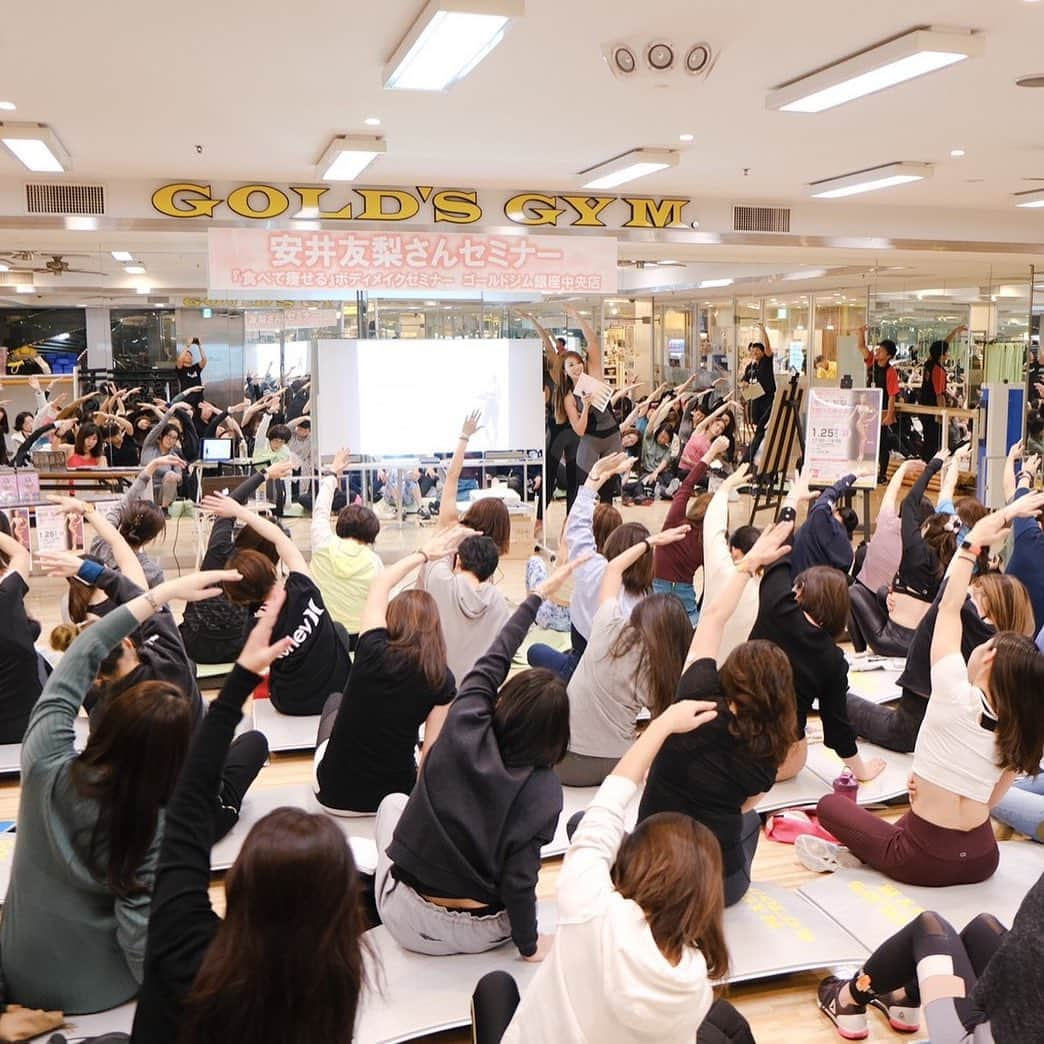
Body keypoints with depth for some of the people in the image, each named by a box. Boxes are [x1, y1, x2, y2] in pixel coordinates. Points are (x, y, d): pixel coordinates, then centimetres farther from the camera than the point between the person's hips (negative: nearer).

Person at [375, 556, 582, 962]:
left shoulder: (463, 732, -15)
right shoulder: (544, 789, -19)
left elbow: (491, 663, -2)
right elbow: (519, 878, -19)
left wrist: (540, 593, 7)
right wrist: (530, 944, -2)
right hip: (481, 936, 0)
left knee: (393, 802, 28)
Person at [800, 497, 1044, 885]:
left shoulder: (958, 700, -17)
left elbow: (948, 608, -11)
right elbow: (989, 800, 7)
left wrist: (974, 543, -9)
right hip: (982, 859, 5)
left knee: (830, 804, 17)